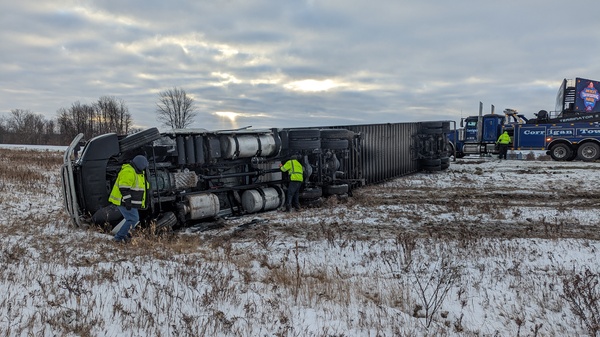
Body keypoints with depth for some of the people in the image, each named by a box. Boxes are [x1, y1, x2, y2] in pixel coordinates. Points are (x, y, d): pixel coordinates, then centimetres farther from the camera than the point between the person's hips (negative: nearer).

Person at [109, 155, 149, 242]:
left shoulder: (136, 171, 15)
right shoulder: (129, 172, -20)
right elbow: (124, 188, -25)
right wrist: (128, 202, -26)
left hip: (129, 202, 11)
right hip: (123, 202, -11)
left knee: (134, 219, 17)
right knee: (133, 219, -11)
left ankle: (124, 234, 27)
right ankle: (119, 237, -5)